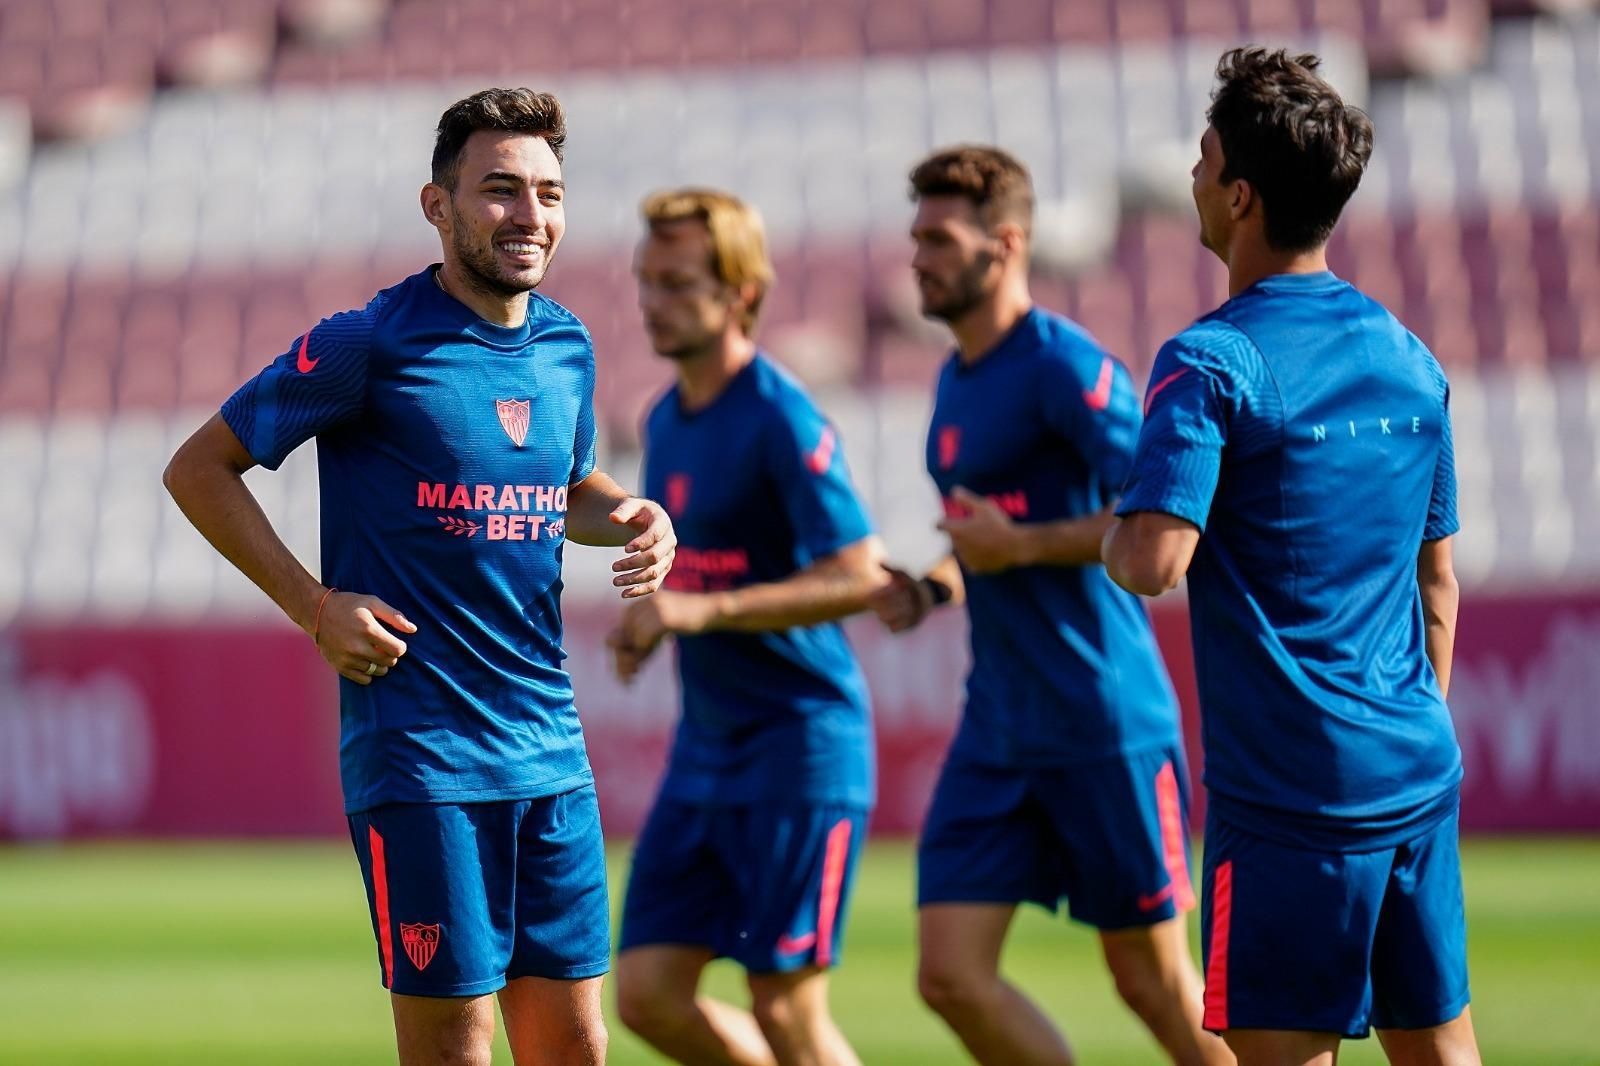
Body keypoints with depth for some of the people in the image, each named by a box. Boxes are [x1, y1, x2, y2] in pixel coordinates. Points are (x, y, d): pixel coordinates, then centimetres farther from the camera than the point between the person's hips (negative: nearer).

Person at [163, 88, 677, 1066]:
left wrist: (635, 514, 6)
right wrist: (315, 608, -10)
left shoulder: (567, 347, 10)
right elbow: (200, 469, -3)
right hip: (419, 755, -6)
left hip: (551, 753, 6)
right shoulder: (371, 345, -9)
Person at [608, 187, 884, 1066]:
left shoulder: (781, 420, -14)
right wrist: (652, 619, 4)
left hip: (801, 746, -8)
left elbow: (860, 575, -20)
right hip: (705, 747, 8)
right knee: (647, 992, 3)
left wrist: (702, 611, -24)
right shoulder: (667, 419, 11)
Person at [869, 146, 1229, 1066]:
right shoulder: (957, 380, 14)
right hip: (998, 732, 8)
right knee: (951, 974, -1)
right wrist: (935, 587, 7)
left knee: (1154, 979, 2)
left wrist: (1018, 546, -19)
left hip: (1106, 727, -8)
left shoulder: (1064, 365, -13)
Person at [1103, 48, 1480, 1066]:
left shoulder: (1212, 362, -11)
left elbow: (1154, 561, -23)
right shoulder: (1410, 360, 11)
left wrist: (1114, 532, 0)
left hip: (1291, 789, -7)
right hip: (1420, 779, 7)